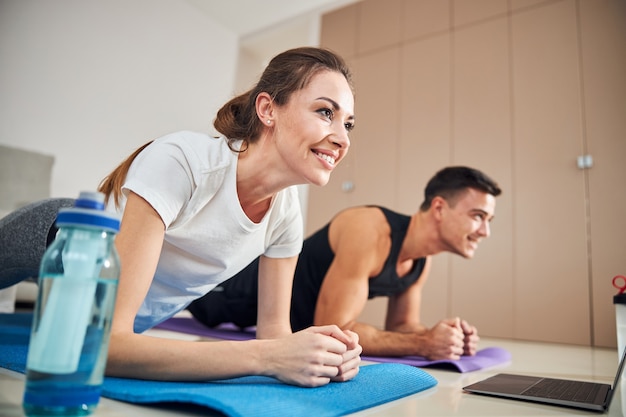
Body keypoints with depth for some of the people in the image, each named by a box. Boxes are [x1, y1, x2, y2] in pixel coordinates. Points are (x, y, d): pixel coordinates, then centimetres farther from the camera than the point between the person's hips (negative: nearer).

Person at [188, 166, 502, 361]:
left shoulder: (423, 258, -13)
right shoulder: (370, 232, -39)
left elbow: (401, 325, -2)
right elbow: (331, 330, -39)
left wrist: (434, 336, -23)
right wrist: (422, 344, -41)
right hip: (249, 291, -7)